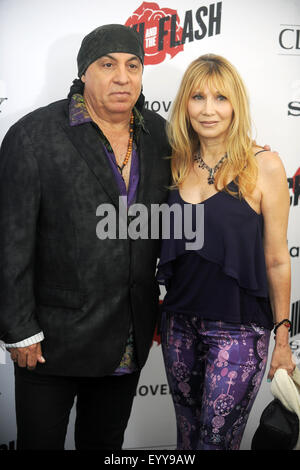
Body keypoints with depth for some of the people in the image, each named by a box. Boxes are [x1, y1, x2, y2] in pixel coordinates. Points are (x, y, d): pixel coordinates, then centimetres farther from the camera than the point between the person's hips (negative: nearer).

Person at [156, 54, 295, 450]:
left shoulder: (264, 165, -11)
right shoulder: (178, 163, 3)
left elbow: (276, 259, -7)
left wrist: (282, 338, -3)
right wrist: (159, 314, 11)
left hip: (238, 329, -4)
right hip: (180, 324, 5)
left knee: (217, 439, 3)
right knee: (187, 434, 17)